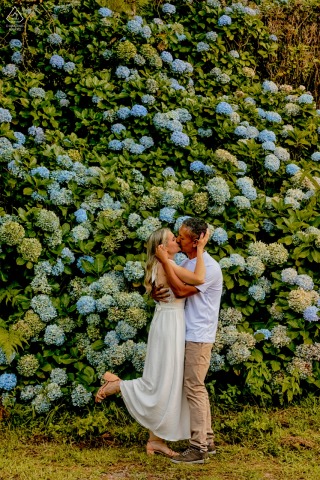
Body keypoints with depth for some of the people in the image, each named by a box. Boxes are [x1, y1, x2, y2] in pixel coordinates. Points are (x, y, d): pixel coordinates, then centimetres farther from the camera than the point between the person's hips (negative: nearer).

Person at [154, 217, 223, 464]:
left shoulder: (210, 267, -16)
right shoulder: (186, 263, 11)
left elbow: (181, 290, -24)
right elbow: (168, 286, 14)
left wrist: (165, 261, -21)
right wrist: (156, 293, -10)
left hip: (198, 336, -9)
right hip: (189, 334, 9)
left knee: (194, 389, -8)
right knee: (197, 388, 13)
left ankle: (198, 448, -3)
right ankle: (207, 440, 22)